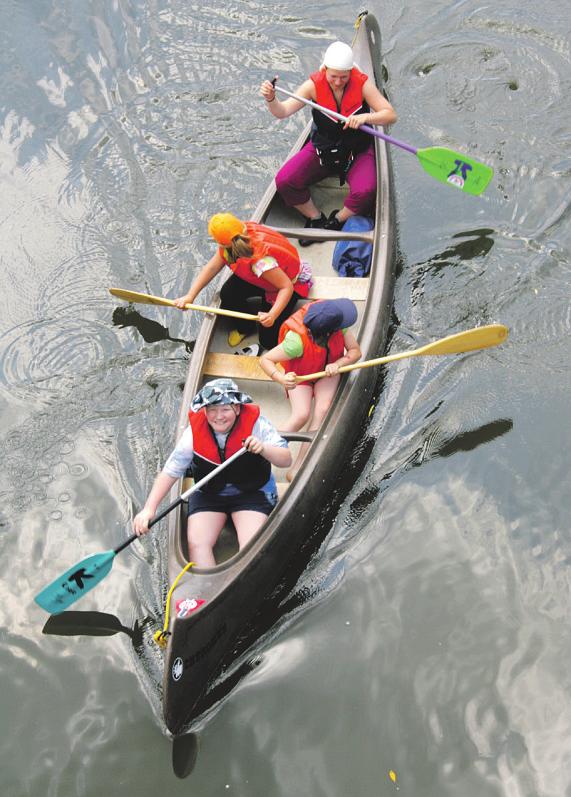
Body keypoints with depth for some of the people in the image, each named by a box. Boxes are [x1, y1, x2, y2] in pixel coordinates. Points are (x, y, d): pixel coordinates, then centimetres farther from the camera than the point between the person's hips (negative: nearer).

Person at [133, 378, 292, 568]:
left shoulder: (255, 423, -16)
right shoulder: (195, 432, -11)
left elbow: (286, 460, -17)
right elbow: (170, 472, -8)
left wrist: (263, 448, -38)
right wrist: (149, 509, -19)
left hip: (252, 493, -2)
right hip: (208, 494, 2)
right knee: (196, 544, -20)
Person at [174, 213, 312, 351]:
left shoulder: (261, 260, -43)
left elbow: (287, 287, -38)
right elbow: (212, 267, -14)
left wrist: (272, 316, -49)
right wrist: (190, 296, -19)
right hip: (257, 278, 7)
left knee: (268, 341, -12)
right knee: (227, 294, -20)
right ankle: (245, 326, 9)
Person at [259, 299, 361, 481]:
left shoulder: (338, 327, -26)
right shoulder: (297, 341, -37)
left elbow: (355, 351, -14)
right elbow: (265, 359, -31)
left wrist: (337, 364, -34)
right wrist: (282, 379, -49)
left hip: (328, 371, 3)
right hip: (301, 376, -3)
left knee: (322, 410, -23)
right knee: (302, 414, -28)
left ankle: (296, 470, -22)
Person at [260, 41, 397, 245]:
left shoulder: (362, 83, -15)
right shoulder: (314, 84, -13)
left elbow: (390, 115, -16)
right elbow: (283, 112, -19)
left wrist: (365, 117, -36)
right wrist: (271, 99, -42)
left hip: (357, 151, -2)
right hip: (322, 147, 2)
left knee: (365, 191, -31)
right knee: (284, 182, -17)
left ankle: (338, 221, 0)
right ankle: (316, 219, 6)